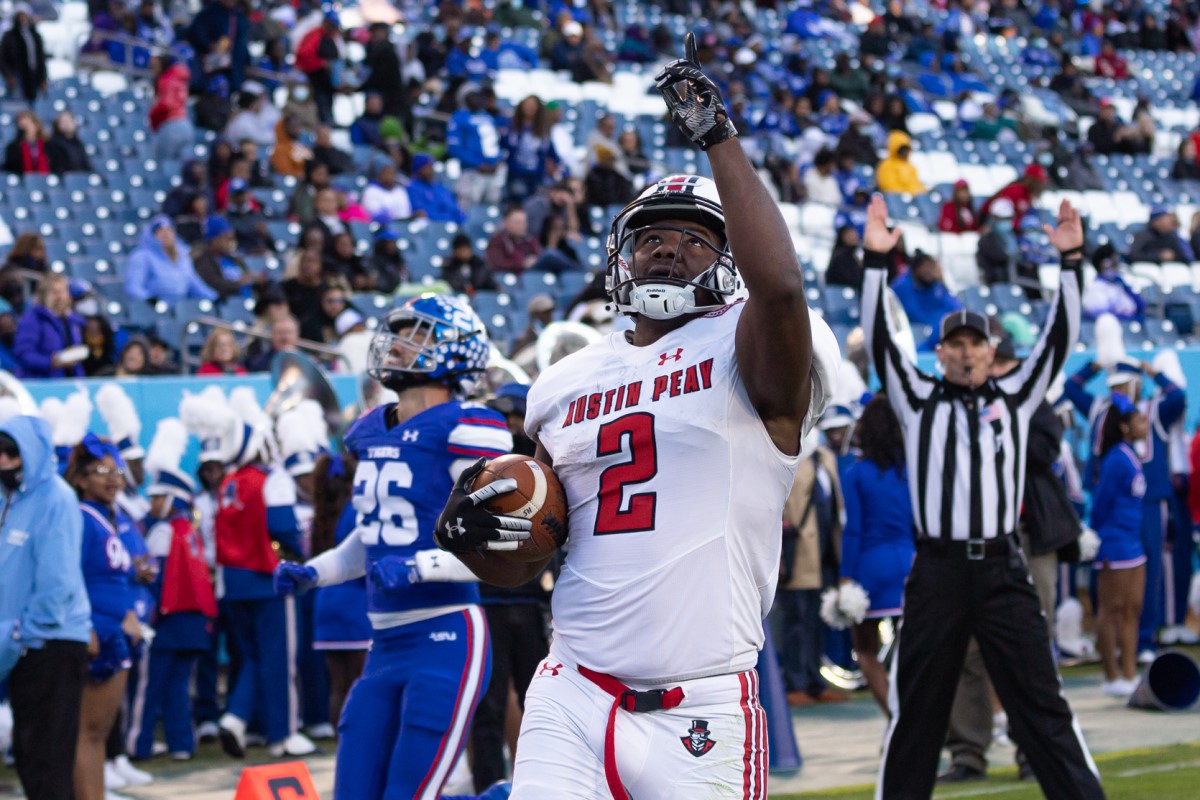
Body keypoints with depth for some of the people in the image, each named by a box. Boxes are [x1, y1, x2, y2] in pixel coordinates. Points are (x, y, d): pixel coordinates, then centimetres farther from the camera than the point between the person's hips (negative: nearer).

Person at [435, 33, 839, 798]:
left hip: (700, 716, -4)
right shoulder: (567, 384, 16)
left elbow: (780, 286, -25)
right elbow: (524, 563, 22)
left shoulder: (741, 352, 1)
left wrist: (719, 136, -19)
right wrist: (470, 533, -1)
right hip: (571, 700, 4)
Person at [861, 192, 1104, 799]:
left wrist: (1070, 261, -6)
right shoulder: (918, 400, 10)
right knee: (915, 709, 5)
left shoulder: (1015, 397, 12)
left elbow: (1059, 339, 5)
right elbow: (879, 340, 1)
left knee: (1042, 704, -1)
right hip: (937, 572, 0)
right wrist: (875, 261, -8)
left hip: (1002, 572, 0)